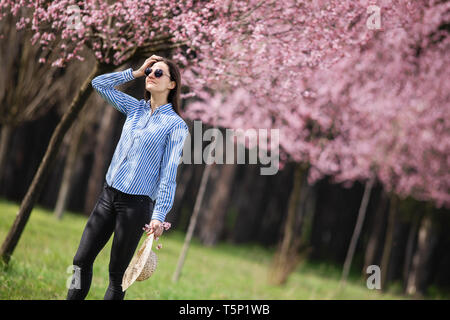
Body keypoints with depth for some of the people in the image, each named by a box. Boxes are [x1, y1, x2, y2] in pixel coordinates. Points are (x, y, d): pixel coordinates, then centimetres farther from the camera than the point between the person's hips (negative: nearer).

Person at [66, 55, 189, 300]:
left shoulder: (175, 125, -5)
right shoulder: (135, 108, 11)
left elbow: (169, 175, -9)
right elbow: (99, 84, 16)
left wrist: (159, 216, -16)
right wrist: (136, 72, 10)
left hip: (137, 203, -5)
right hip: (108, 194, 6)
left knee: (117, 275, 0)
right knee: (81, 261, 3)